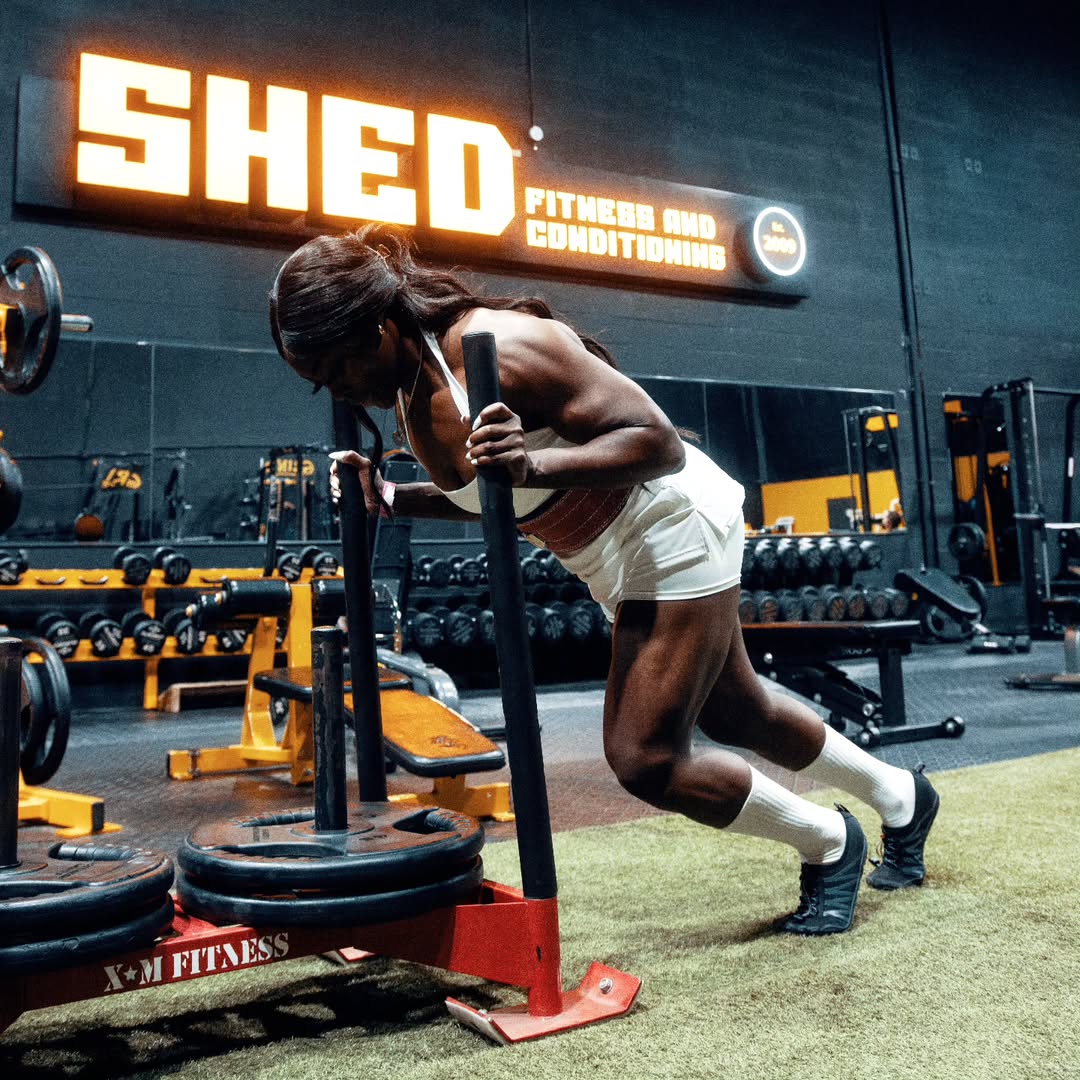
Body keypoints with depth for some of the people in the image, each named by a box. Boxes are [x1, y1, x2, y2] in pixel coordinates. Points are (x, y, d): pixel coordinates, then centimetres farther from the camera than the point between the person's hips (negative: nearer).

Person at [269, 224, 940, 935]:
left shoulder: (501, 348, -28)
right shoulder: (413, 399, -1)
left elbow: (659, 441, -28)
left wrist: (532, 463, -42)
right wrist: (391, 498, 0)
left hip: (675, 530, -9)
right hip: (619, 559, 9)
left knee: (643, 757, -9)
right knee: (736, 717, 22)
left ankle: (829, 843, 18)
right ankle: (902, 797, 47)